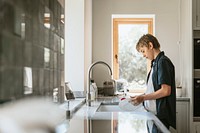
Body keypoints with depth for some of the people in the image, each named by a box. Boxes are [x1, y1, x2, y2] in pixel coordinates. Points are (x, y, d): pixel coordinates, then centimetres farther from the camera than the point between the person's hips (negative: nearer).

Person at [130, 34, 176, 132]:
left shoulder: (163, 62, -13)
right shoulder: (155, 63, 14)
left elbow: (166, 91, -19)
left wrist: (143, 98, -14)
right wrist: (141, 97, 9)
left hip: (161, 115, -8)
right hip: (153, 113, 8)